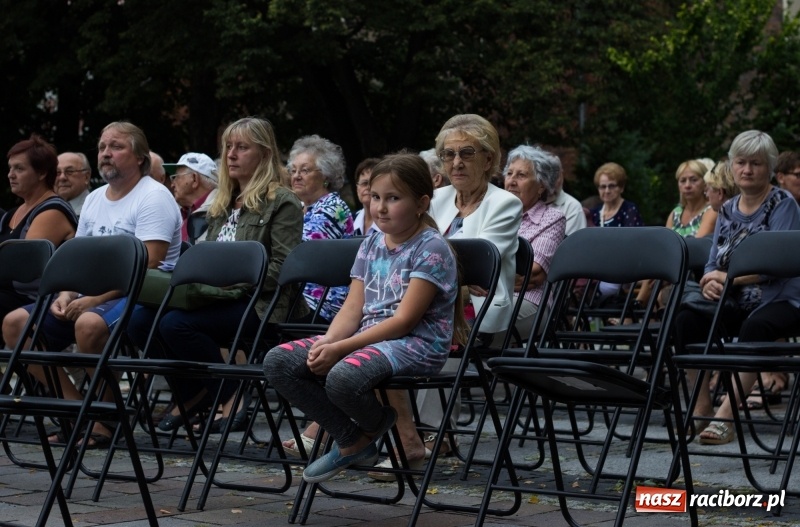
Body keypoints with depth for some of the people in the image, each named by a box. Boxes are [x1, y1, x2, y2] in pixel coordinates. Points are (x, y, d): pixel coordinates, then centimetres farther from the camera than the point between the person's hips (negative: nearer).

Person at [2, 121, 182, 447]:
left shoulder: (153, 197, -8)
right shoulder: (94, 199, 18)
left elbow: (146, 268, -18)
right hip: (89, 297, 9)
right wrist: (66, 296, -3)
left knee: (90, 324, -40)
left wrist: (92, 299, -22)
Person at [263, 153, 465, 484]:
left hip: (416, 344, -8)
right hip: (366, 338, 8)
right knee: (278, 362, -10)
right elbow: (353, 308, 8)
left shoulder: (431, 249, -9)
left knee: (343, 377, -37)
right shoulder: (371, 245, 14)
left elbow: (404, 320, -16)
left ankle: (376, 429, 0)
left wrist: (340, 348, -21)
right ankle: (351, 441, 0)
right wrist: (328, 342, -14)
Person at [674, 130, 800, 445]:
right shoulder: (728, 210, 13)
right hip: (736, 303, 6)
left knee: (755, 327, -38)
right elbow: (712, 264, 9)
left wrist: (727, 279, -22)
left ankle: (726, 415, -38)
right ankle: (701, 409, -16)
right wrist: (710, 283, -14)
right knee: (686, 319, -21)